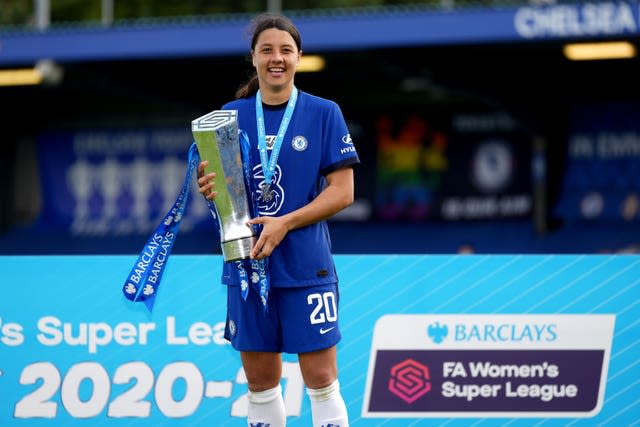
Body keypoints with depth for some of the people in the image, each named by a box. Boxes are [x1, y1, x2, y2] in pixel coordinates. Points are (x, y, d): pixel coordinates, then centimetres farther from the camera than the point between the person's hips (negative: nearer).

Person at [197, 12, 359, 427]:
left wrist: (284, 224, -16)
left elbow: (342, 192, -5)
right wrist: (211, 188, -13)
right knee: (260, 384, 8)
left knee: (321, 381, -3)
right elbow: (217, 187, 12)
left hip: (307, 268, -3)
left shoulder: (324, 113, -2)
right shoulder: (231, 114, 7)